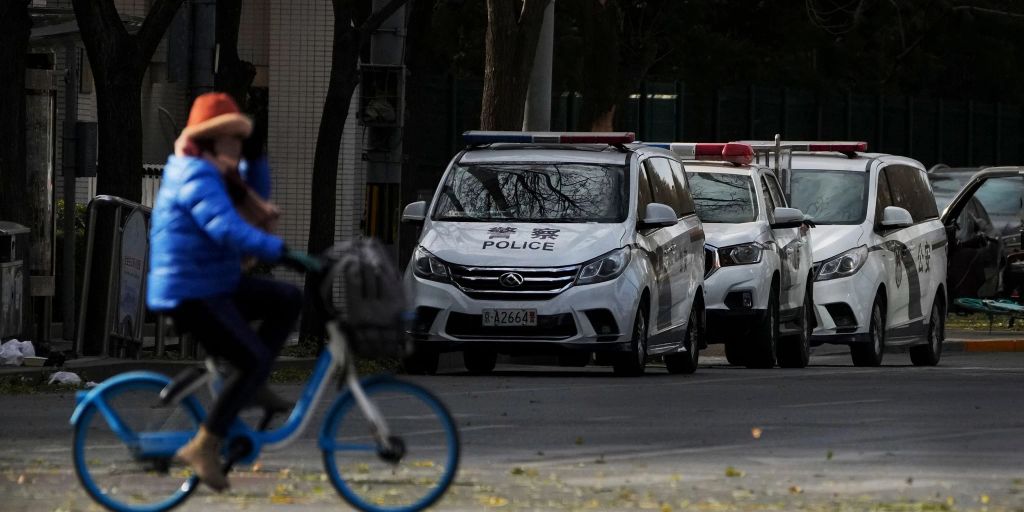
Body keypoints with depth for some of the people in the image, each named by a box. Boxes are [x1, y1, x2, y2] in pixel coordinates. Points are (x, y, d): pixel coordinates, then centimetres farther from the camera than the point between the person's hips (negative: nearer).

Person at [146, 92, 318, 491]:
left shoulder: (213, 173, 13)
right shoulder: (196, 177, -20)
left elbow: (258, 195, 20)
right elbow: (228, 230, -34)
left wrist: (254, 158, 2)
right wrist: (283, 252, -40)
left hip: (216, 285, 10)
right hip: (189, 293, -10)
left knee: (288, 300, 10)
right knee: (256, 360, -16)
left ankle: (252, 385, 9)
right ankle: (204, 446, -14)